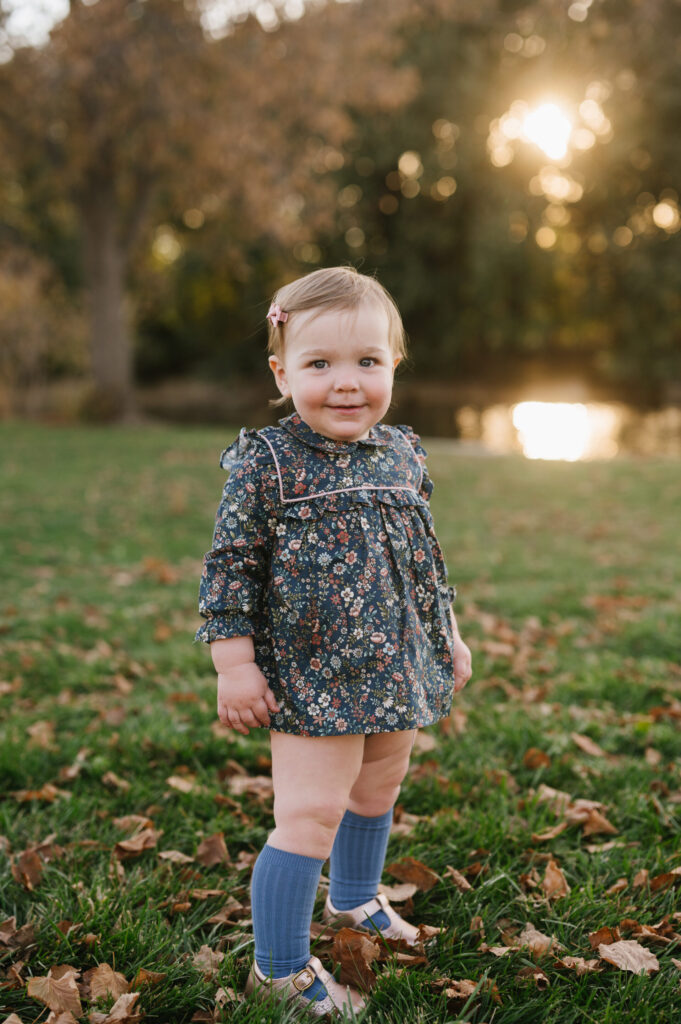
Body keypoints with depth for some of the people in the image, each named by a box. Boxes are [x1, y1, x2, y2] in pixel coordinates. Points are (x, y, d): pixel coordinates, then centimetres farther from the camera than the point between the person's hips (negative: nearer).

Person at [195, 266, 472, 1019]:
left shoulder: (402, 454, 5)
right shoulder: (265, 463, -14)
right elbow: (230, 567, -12)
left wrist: (448, 634, 19)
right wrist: (234, 665, -14)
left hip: (398, 668, 7)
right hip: (314, 678, -6)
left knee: (377, 791, 23)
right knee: (310, 814, -6)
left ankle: (355, 899, 48)